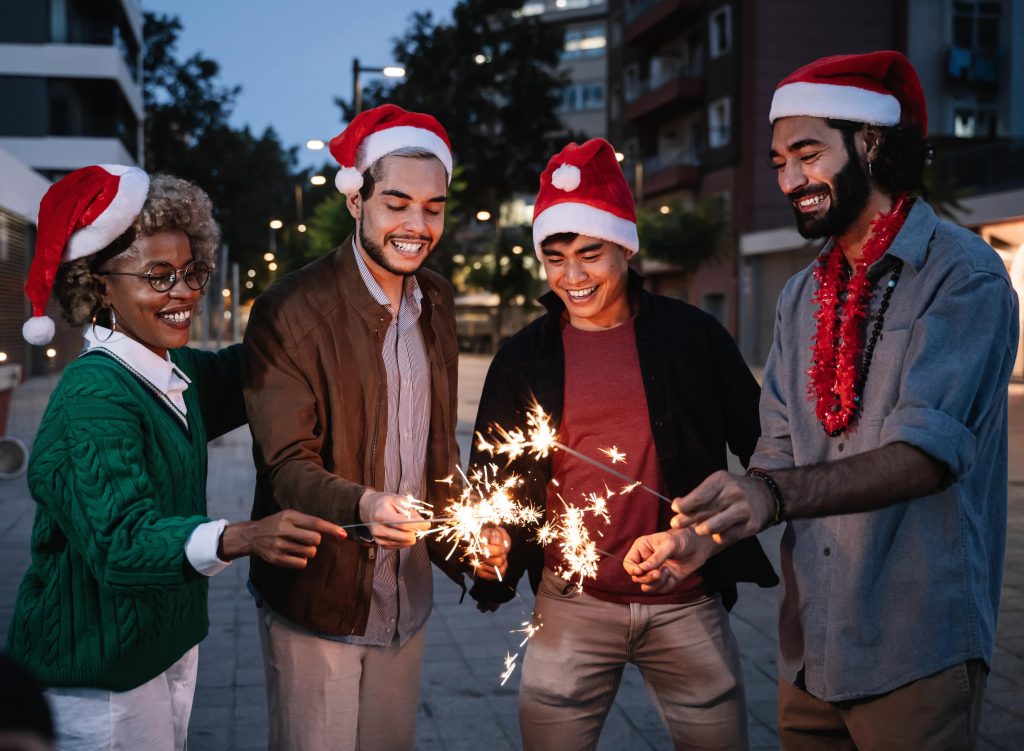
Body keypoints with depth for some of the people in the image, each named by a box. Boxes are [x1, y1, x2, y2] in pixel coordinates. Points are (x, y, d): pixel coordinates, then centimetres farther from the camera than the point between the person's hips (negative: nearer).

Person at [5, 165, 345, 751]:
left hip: (171, 646, 8)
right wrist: (238, 539, -50)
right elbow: (120, 538, -33)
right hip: (100, 672, -8)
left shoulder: (177, 373, 3)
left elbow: (241, 377, 22)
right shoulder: (95, 394, -23)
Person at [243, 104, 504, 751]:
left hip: (406, 599, 6)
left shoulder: (437, 301, 8)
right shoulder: (291, 311, -14)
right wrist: (364, 506, -35)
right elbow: (287, 464, -16)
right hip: (317, 600, -6)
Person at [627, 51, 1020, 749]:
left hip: (915, 655, -6)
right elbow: (778, 455, 8)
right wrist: (699, 533, -10)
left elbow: (926, 453, -23)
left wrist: (774, 496, -36)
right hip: (811, 644, 6)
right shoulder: (802, 295, 12)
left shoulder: (964, 274, -10)